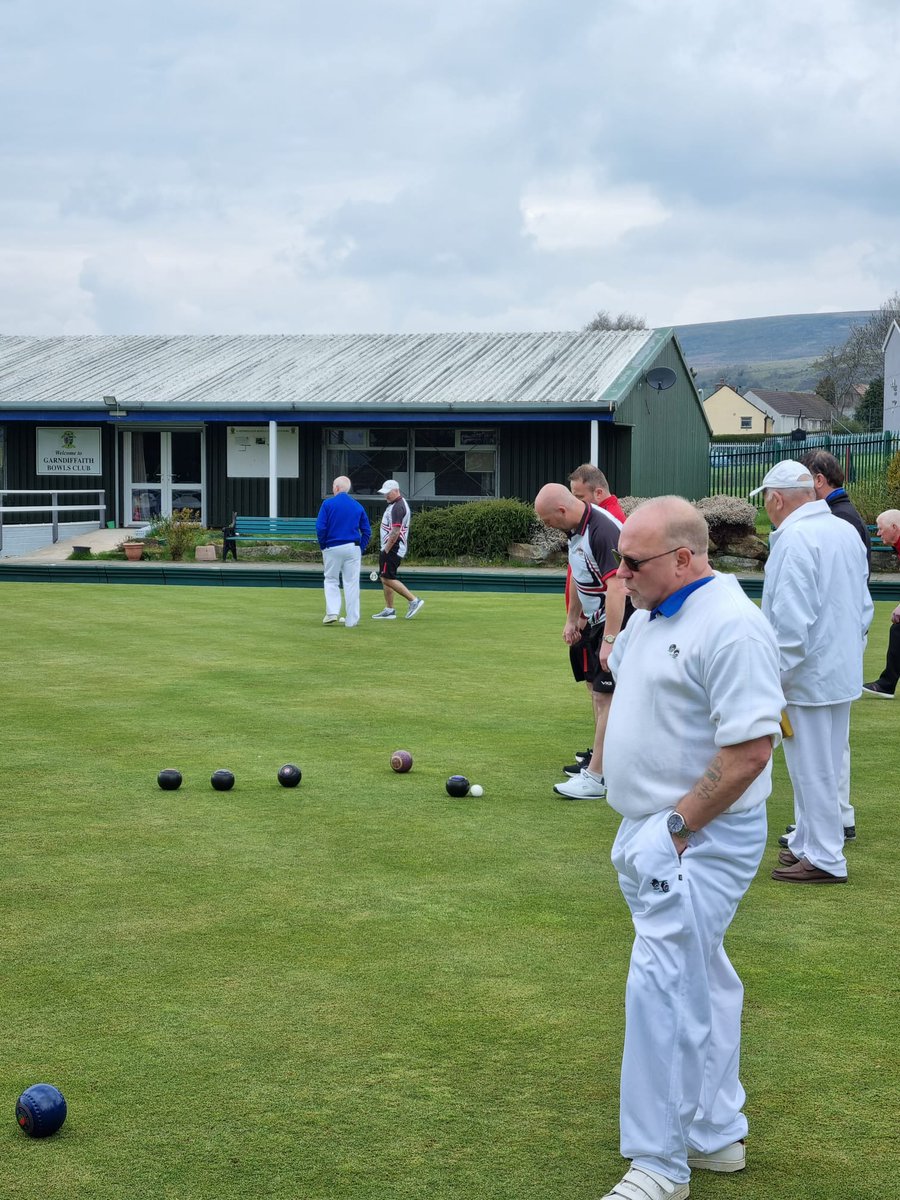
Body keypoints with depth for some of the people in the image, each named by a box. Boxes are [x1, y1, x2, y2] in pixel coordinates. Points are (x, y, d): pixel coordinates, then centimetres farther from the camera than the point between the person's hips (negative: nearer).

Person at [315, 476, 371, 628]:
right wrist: (361, 548, 10)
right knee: (351, 584, 4)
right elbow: (367, 531, 5)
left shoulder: (328, 503, -3)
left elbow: (320, 528, -9)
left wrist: (323, 547, 3)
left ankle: (332, 612, -1)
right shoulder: (358, 506, 7)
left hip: (332, 548, -2)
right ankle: (351, 620, 5)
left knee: (331, 581, 13)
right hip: (353, 548, 2)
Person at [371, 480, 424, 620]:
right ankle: (389, 610, 14)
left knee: (388, 578, -11)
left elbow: (395, 532, -24)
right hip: (390, 548, 11)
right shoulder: (394, 505, 16)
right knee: (385, 577, 11)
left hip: (392, 548, -11)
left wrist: (386, 550, -20)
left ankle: (413, 600, -8)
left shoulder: (398, 507, -17)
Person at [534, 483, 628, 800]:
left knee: (606, 695, -10)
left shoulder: (603, 531, -28)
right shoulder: (575, 527, 3)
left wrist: (610, 640, -33)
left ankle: (595, 777, -9)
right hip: (595, 619, 11)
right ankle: (604, 759, 32)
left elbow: (617, 588, -32)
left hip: (618, 620, -11)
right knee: (595, 685, 18)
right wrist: (572, 618, 21)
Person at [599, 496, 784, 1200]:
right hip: (656, 832, 10)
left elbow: (750, 750, -25)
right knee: (702, 983, 18)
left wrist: (676, 826, -20)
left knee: (661, 988, -9)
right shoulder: (651, 615, 9)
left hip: (698, 841, -10)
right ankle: (717, 1134, 31)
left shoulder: (731, 627, -21)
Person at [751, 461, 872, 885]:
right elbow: (864, 606, 16)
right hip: (843, 671, 9)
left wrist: (772, 680, -16)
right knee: (824, 767, 17)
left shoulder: (793, 540, -19)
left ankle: (825, 859, 7)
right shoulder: (846, 532, 8)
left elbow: (791, 623, -24)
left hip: (808, 676, -9)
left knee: (813, 770, 1)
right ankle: (806, 844, 27)